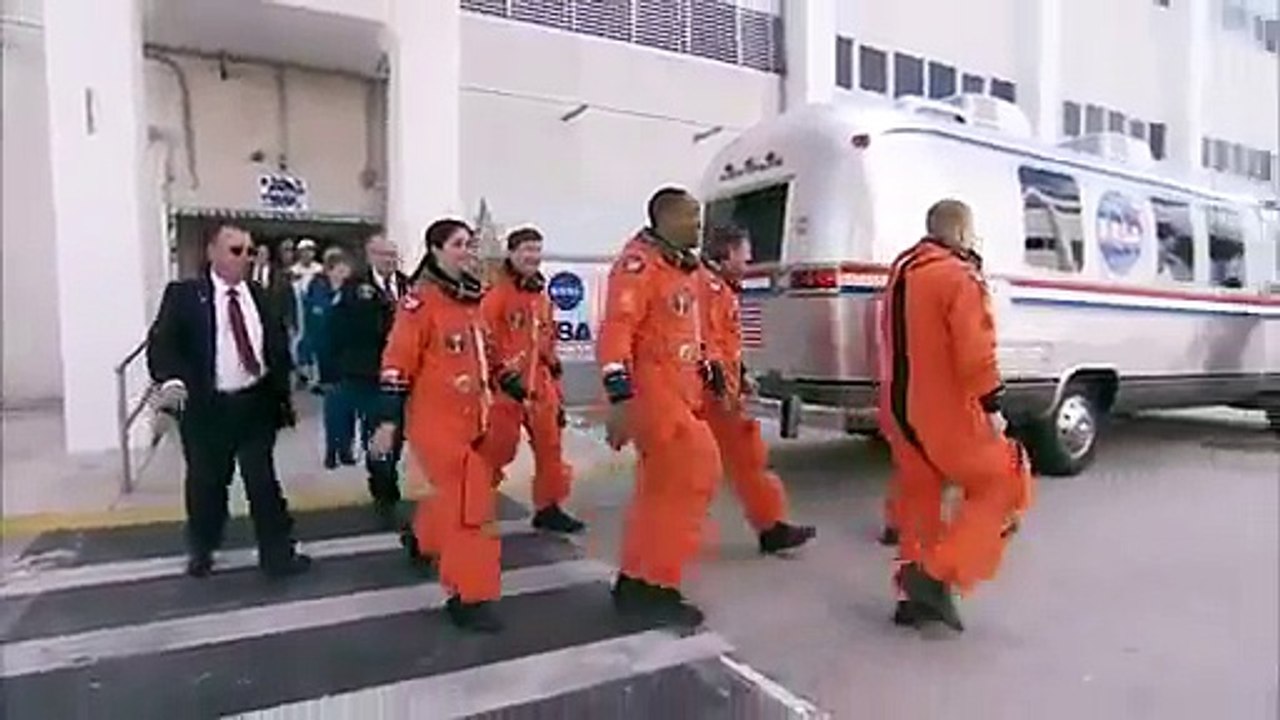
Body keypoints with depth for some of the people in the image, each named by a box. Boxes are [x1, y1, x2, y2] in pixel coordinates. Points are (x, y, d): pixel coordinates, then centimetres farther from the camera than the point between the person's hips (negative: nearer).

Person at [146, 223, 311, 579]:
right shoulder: (184, 294, -5)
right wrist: (171, 378, -35)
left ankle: (278, 553, 16)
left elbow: (278, 346, 12)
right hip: (207, 407, -2)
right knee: (206, 483, 13)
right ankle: (201, 551, 37)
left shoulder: (259, 295, 8)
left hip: (256, 404, 2)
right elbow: (162, 341, -15)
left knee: (264, 481, 6)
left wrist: (282, 396, 8)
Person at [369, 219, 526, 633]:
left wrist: (520, 393, 19)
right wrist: (388, 421, -16)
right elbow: (398, 364, -14)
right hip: (436, 422, -8)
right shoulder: (421, 300, -14)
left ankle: (424, 538, 50)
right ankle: (468, 597, 3)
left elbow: (487, 356, 21)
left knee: (457, 497, 21)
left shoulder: (473, 299, 11)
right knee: (469, 504, -8)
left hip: (474, 418, 8)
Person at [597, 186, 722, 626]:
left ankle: (636, 582, 25)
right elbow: (615, 332, -23)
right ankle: (657, 587, 2)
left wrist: (707, 372, 23)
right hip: (651, 390, -10)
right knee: (693, 473, -9)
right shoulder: (639, 262, -14)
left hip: (678, 391, 10)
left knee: (662, 485, 13)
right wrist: (619, 399, -29)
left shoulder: (686, 267, 17)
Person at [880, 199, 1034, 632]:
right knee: (1001, 485, 7)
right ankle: (938, 576, -1)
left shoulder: (902, 270, 13)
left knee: (918, 496, 15)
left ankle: (916, 596, 22)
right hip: (946, 411, -8)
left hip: (902, 409, 9)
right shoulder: (958, 277, -15)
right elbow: (975, 352, -21)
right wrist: (992, 405, -16)